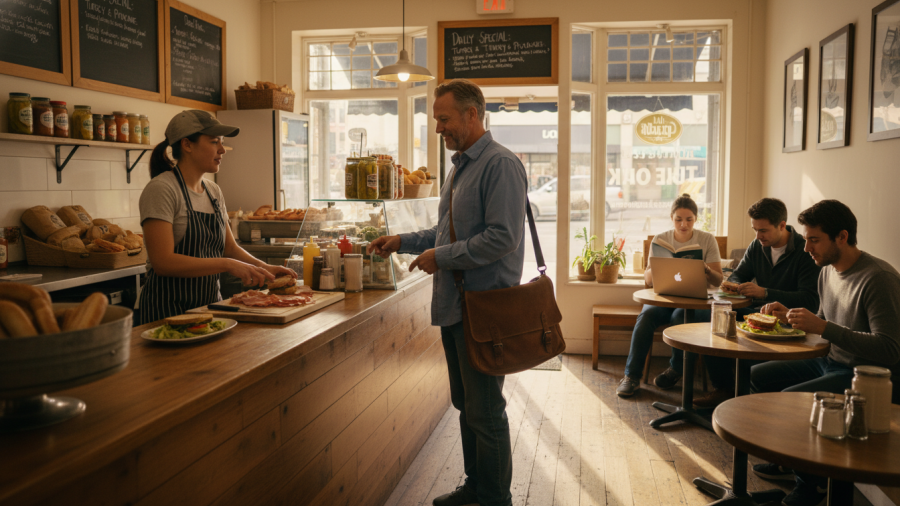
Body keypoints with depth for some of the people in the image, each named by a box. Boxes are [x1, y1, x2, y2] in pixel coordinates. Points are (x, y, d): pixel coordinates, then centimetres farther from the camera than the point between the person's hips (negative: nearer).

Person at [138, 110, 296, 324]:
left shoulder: (214, 192, 10)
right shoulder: (160, 189, -12)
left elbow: (230, 247, 17)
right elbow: (163, 262, -20)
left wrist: (263, 267, -1)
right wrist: (227, 265, -23)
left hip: (210, 303, 7)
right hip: (169, 311, -7)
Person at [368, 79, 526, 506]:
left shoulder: (501, 165, -14)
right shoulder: (461, 166, 17)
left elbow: (501, 237, -22)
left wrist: (442, 257, -16)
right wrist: (405, 241, 14)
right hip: (455, 306, 10)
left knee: (485, 411, 0)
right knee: (466, 403, 18)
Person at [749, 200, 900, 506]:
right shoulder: (828, 271, 6)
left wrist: (823, 327, -32)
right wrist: (790, 316, 2)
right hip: (832, 363, 10)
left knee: (791, 397, -27)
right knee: (758, 376, 7)